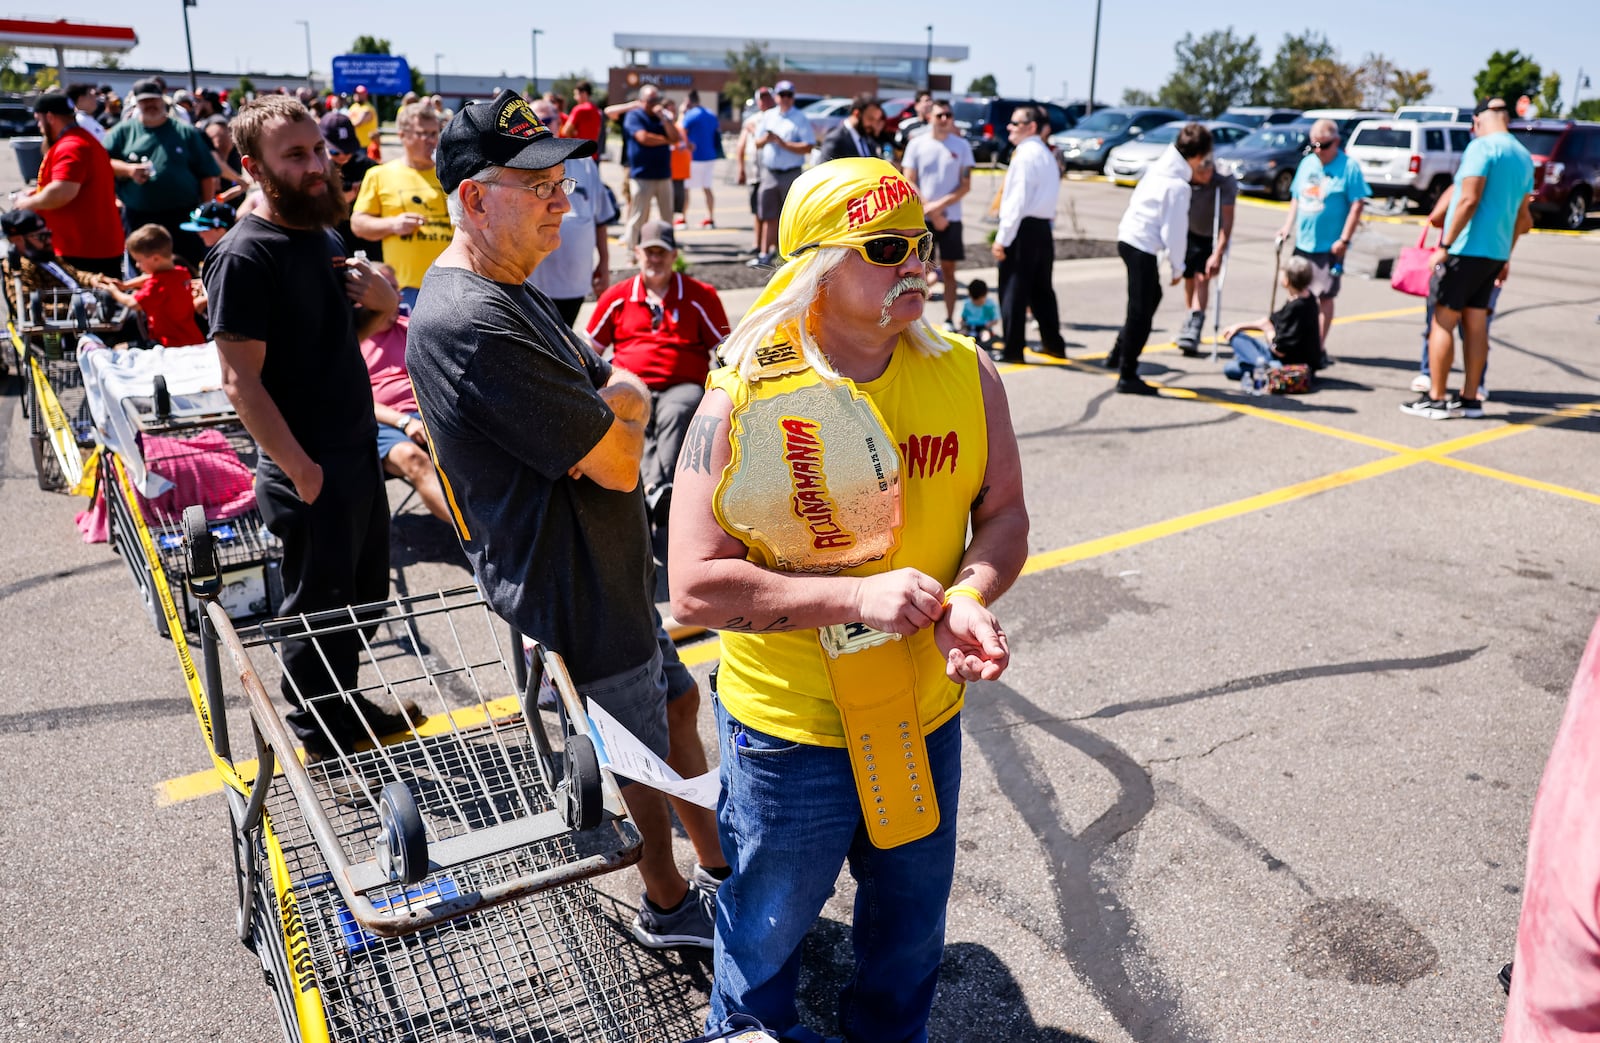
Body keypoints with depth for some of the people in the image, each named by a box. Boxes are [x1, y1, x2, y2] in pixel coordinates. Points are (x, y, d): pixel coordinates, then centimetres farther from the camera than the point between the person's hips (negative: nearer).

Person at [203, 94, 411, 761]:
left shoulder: (322, 236, 9)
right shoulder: (246, 256, -17)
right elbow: (241, 380, -21)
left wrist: (382, 301, 0)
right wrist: (300, 469, -23)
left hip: (358, 451, 8)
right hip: (309, 470, -8)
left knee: (366, 592, 20)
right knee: (320, 606, 6)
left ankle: (347, 708, 39)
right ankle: (317, 741, 25)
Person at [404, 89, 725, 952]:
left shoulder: (504, 291, 8)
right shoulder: (472, 324, -28)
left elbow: (630, 391, 8)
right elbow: (618, 464, -26)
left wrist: (607, 407, -15)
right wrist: (620, 420, -4)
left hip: (601, 564, 10)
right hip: (569, 584, -10)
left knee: (674, 698, 23)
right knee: (644, 749, 10)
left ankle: (715, 858, 44)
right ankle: (667, 904, 36)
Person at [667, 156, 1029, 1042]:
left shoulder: (966, 376, -6)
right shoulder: (743, 401, -19)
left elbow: (1003, 516, 0)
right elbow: (697, 587, -21)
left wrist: (970, 597, -21)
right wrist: (859, 597, -28)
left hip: (925, 714, 4)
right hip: (789, 730, -3)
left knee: (911, 929, 26)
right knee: (769, 928, 22)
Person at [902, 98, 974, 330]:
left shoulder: (961, 145, 3)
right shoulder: (917, 144, 1)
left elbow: (966, 185, 1)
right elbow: (909, 183, -2)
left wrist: (940, 204, -11)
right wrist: (932, 211, -10)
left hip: (951, 217, 1)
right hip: (921, 217, -1)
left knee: (949, 269, 4)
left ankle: (949, 320, 9)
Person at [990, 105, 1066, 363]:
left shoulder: (1025, 155, -12)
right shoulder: (1046, 154, 17)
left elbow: (1017, 200, -19)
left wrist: (1002, 238, -18)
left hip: (1024, 228, -9)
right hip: (1043, 227, 9)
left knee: (1013, 290, -3)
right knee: (1041, 288, 16)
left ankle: (1012, 349, 0)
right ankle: (1053, 343, 23)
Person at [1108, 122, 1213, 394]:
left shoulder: (1160, 165, 4)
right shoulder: (1179, 185, -19)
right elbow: (1174, 231, -16)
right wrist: (1177, 267, -5)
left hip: (1129, 236, 9)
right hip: (1142, 247, -9)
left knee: (1151, 297, 25)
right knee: (1141, 312, -1)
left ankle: (1119, 354, 31)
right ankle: (1127, 376, 4)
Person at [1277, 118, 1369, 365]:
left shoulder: (1349, 166, -8)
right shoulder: (1307, 163, 10)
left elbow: (1357, 205, -11)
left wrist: (1344, 239, -16)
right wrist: (1287, 227, 7)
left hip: (1330, 247, -6)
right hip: (1302, 243, 6)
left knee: (1324, 296, -2)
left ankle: (1320, 348, 4)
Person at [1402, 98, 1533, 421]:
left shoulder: (1482, 147, -9)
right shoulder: (1524, 157, 15)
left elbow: (1469, 200, -19)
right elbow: (1522, 216, 19)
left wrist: (1445, 245, -16)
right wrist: (1506, 257, 26)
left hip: (1467, 250, -8)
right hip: (1495, 253, 8)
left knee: (1443, 322, -3)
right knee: (1475, 324, 11)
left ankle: (1436, 400, -2)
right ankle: (1470, 399, 14)